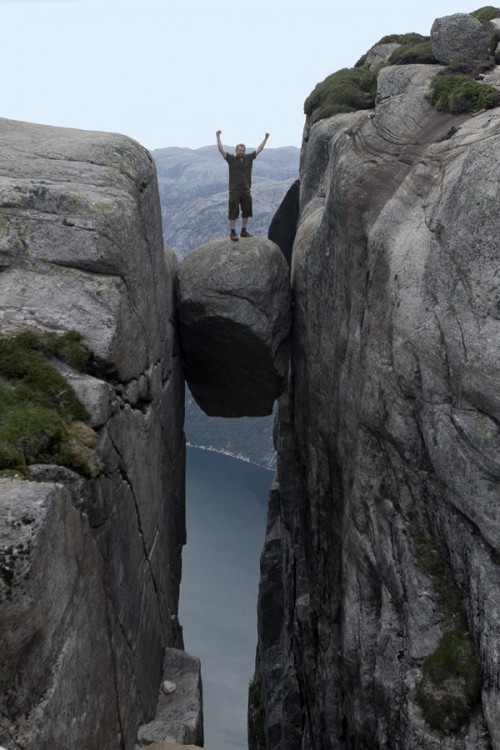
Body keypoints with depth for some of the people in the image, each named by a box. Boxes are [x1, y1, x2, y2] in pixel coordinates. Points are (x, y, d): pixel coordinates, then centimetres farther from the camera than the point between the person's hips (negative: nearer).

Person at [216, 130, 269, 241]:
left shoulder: (249, 158, 8)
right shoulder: (231, 159, -1)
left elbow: (259, 149, 12)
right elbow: (221, 150, -7)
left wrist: (265, 139, 9)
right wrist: (218, 137, -15)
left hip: (246, 190, 4)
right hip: (234, 190, -4)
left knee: (246, 211, 9)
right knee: (233, 212, -3)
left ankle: (244, 231, 20)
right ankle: (232, 232, 1)